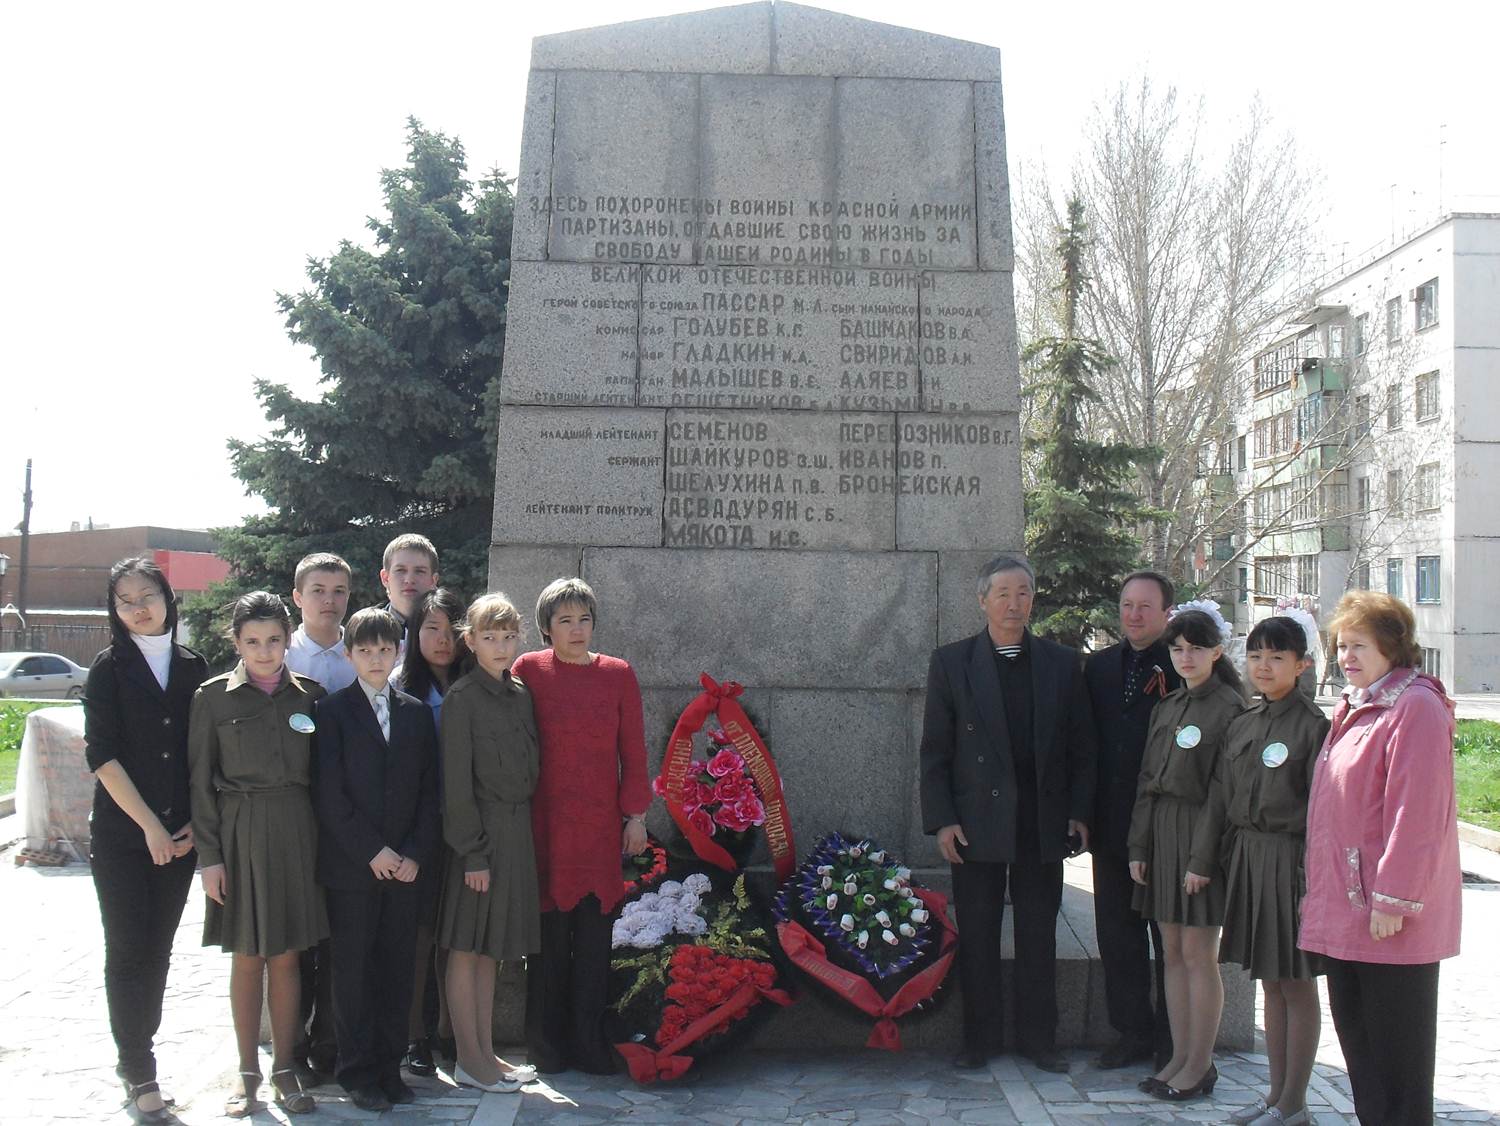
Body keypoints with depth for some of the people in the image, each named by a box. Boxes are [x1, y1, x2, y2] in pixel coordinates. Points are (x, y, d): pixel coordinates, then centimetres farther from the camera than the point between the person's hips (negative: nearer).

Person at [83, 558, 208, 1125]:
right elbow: (102, 755, -8)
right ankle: (139, 1073, 6)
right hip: (121, 834, -3)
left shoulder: (193, 668, 6)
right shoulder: (110, 669, -2)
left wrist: (196, 822, 0)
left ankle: (135, 1056, 23)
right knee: (129, 951, -2)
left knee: (158, 950, 9)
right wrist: (149, 824, -12)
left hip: (179, 836, 3)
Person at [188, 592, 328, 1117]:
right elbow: (200, 780, -1)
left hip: (297, 832, 1)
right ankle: (248, 1072, 19)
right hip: (240, 833, -1)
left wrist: (322, 841, 1)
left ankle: (284, 1069, 19)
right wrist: (208, 855, -5)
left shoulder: (309, 695, 4)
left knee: (286, 955, 7)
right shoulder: (214, 696, -1)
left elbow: (321, 774, 8)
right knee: (247, 956, 7)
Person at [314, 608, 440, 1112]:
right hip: (350, 864, -3)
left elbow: (428, 791, 10)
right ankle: (358, 1071, 12)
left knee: (398, 969, 5)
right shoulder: (332, 711, 1)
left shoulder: (417, 713, 11)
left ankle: (389, 1065, 16)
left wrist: (417, 853, -2)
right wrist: (372, 851, -11)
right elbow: (330, 795, -6)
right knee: (354, 970, 2)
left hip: (404, 864, 3)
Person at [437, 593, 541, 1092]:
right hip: (479, 831, -7)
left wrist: (523, 831, 7)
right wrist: (472, 853, -15)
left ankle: (486, 1052, 23)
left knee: (490, 948, 15)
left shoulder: (520, 692, 9)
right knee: (467, 948, 3)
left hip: (516, 830, 7)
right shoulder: (462, 698, -11)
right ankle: (469, 1060, 12)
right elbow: (457, 783, -13)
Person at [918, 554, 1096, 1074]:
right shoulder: (951, 662, 1)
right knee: (977, 937, 6)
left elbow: (1081, 746, 8)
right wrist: (941, 821, -7)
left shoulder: (1062, 663, 6)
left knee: (1039, 938, 9)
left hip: (1043, 823, 1)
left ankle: (1038, 1039, 21)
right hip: (977, 823, -1)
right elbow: (935, 750, 0)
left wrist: (1079, 813, 0)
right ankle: (980, 1038, 19)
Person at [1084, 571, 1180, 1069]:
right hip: (1112, 824, 5)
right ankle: (1134, 1032, 25)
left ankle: (1174, 1041, 18)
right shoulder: (1098, 666, 10)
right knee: (1117, 934, 12)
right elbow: (1087, 739, 12)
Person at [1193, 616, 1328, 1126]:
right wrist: (1204, 860, 9)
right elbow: (1220, 796, 12)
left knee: (1297, 984, 4)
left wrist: (1311, 880, -16)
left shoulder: (1312, 725, -10)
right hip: (1247, 855, 6)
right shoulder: (1242, 723, 9)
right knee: (1270, 982, 14)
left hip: (1289, 858, -6)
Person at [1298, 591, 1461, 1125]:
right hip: (1343, 909, 9)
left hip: (1388, 916, -9)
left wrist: (1393, 898, -21)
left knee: (1396, 1041, 1)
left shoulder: (1416, 707, -14)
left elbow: (1417, 814, -20)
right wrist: (1318, 890, 18)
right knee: (1355, 1033, 15)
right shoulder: (1353, 708, 16)